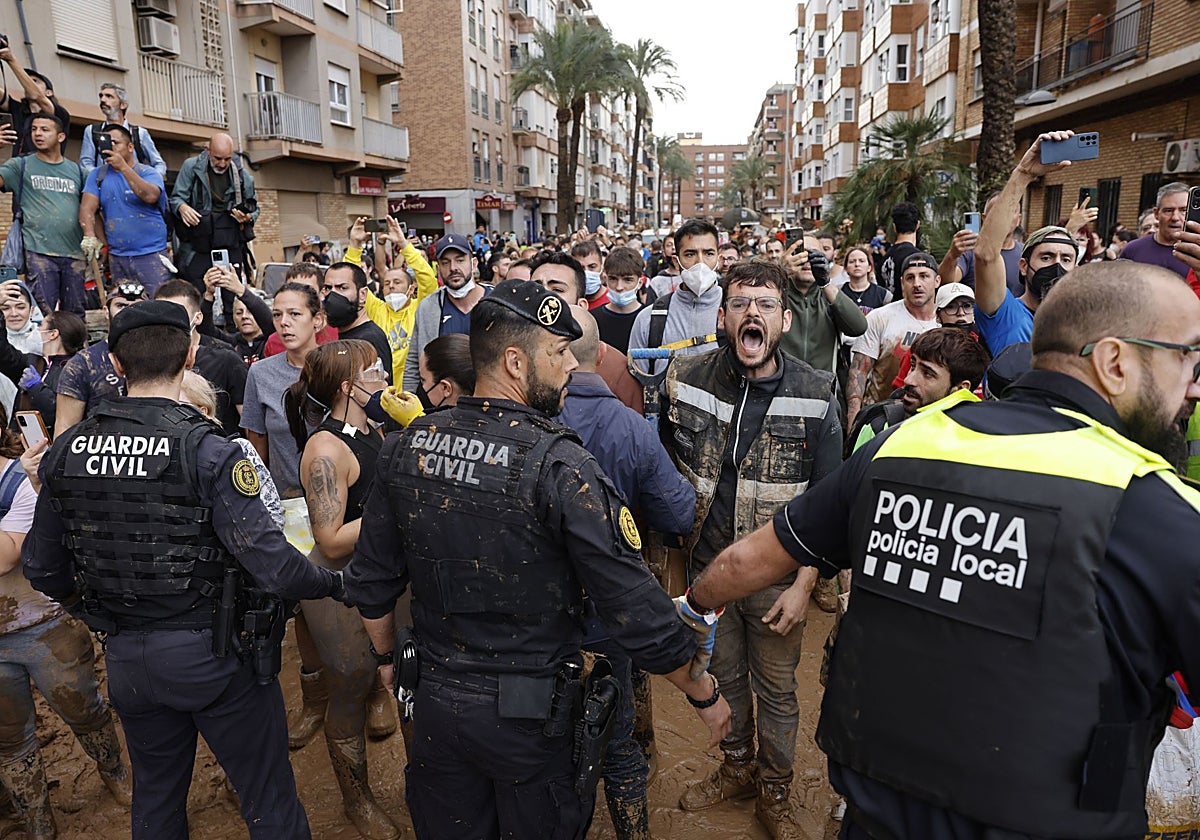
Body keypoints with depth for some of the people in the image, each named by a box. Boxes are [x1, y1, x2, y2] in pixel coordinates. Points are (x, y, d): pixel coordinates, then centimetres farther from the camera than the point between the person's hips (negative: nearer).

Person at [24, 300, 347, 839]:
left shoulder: (66, 451, -4)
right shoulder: (206, 451, -22)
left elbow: (41, 568, 6)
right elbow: (272, 566, -26)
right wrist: (335, 583, -8)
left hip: (126, 658, 6)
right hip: (212, 653, -5)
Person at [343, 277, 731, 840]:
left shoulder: (407, 445, -7)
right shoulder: (558, 464, -24)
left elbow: (371, 582, 3)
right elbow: (636, 610, -21)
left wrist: (388, 657, 21)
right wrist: (706, 695, -6)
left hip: (436, 702, 5)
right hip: (533, 713, -4)